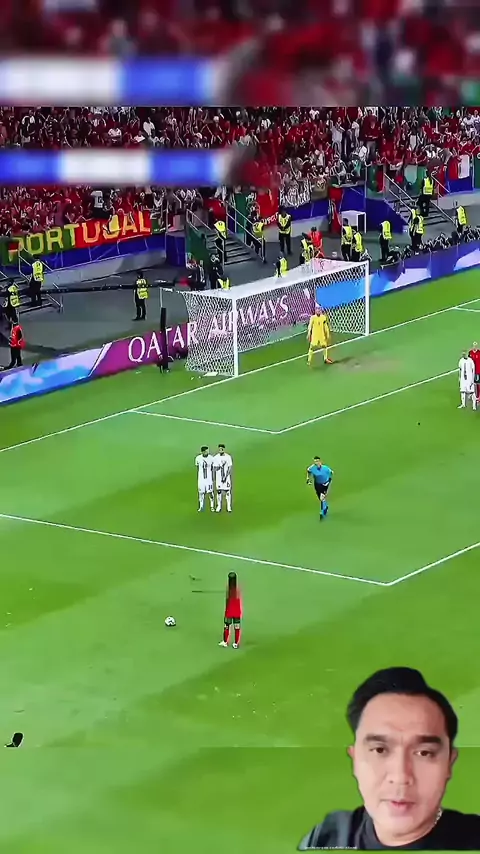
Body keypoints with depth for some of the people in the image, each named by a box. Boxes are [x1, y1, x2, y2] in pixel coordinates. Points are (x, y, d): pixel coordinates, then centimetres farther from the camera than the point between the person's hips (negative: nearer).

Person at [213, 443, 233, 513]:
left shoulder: (228, 457, -5)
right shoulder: (216, 457, 1)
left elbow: (230, 468, -7)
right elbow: (214, 468, 5)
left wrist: (225, 477, -15)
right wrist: (213, 478, -3)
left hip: (227, 477, -2)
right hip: (218, 477, 2)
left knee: (227, 491, -1)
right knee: (219, 491, 4)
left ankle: (229, 507, 5)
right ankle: (219, 507, 13)